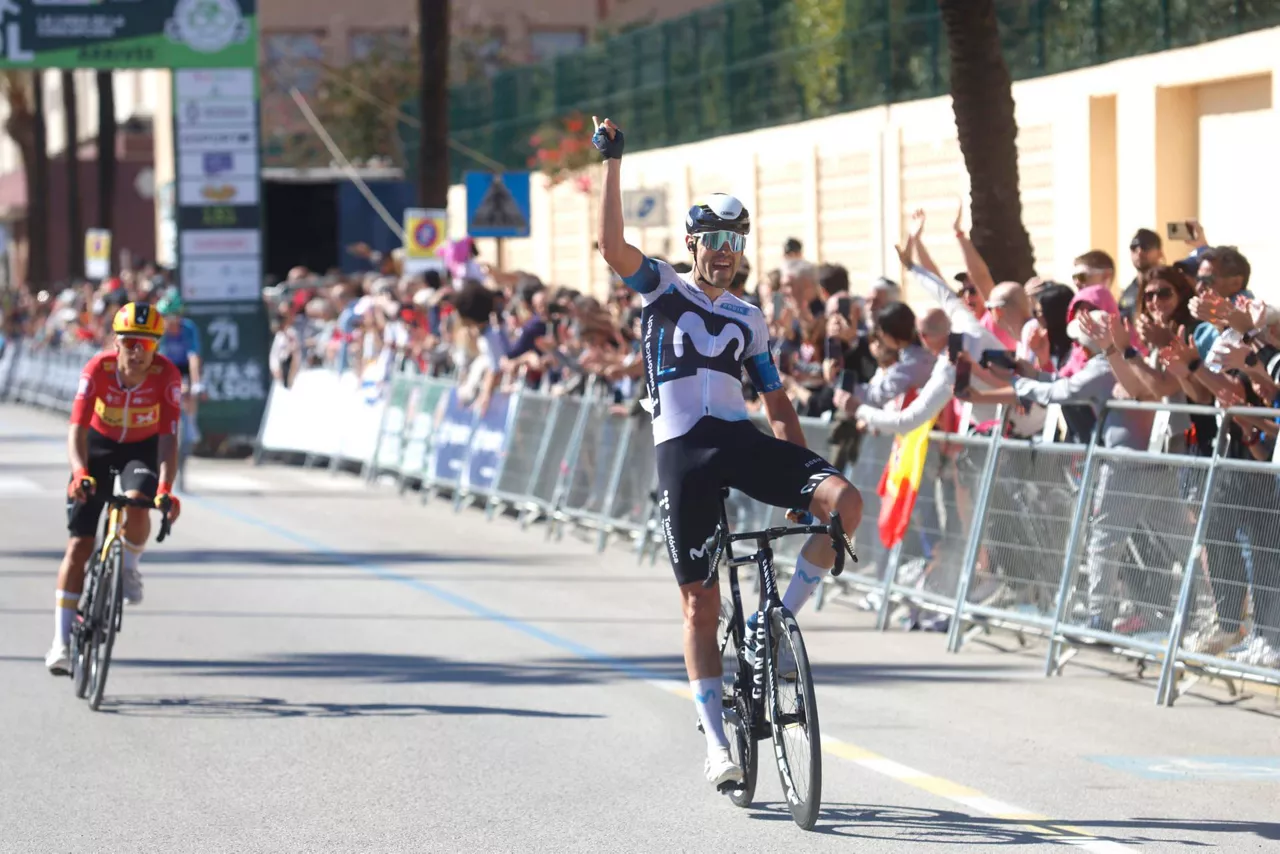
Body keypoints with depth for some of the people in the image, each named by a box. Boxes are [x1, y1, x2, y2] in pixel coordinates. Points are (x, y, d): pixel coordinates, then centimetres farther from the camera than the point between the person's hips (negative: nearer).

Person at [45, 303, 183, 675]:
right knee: (79, 544, -6)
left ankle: (130, 567, 2)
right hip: (99, 444, 0)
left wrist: (165, 489, -47)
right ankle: (62, 643, 0)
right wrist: (80, 473, -51)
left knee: (137, 508, -33)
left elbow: (169, 438, -33)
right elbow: (77, 428, -33)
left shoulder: (166, 376, -28)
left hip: (143, 448, 0)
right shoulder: (98, 369, -28)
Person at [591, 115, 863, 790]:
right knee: (700, 600, -3)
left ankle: (781, 617, -4)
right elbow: (612, 244, -12)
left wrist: (800, 471, 10)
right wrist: (612, 163, -16)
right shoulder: (664, 289, 6)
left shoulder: (750, 320, 18)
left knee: (844, 500, -22)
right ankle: (717, 743, 3)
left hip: (741, 438, 3)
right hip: (683, 448, -3)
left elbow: (776, 401, 19)